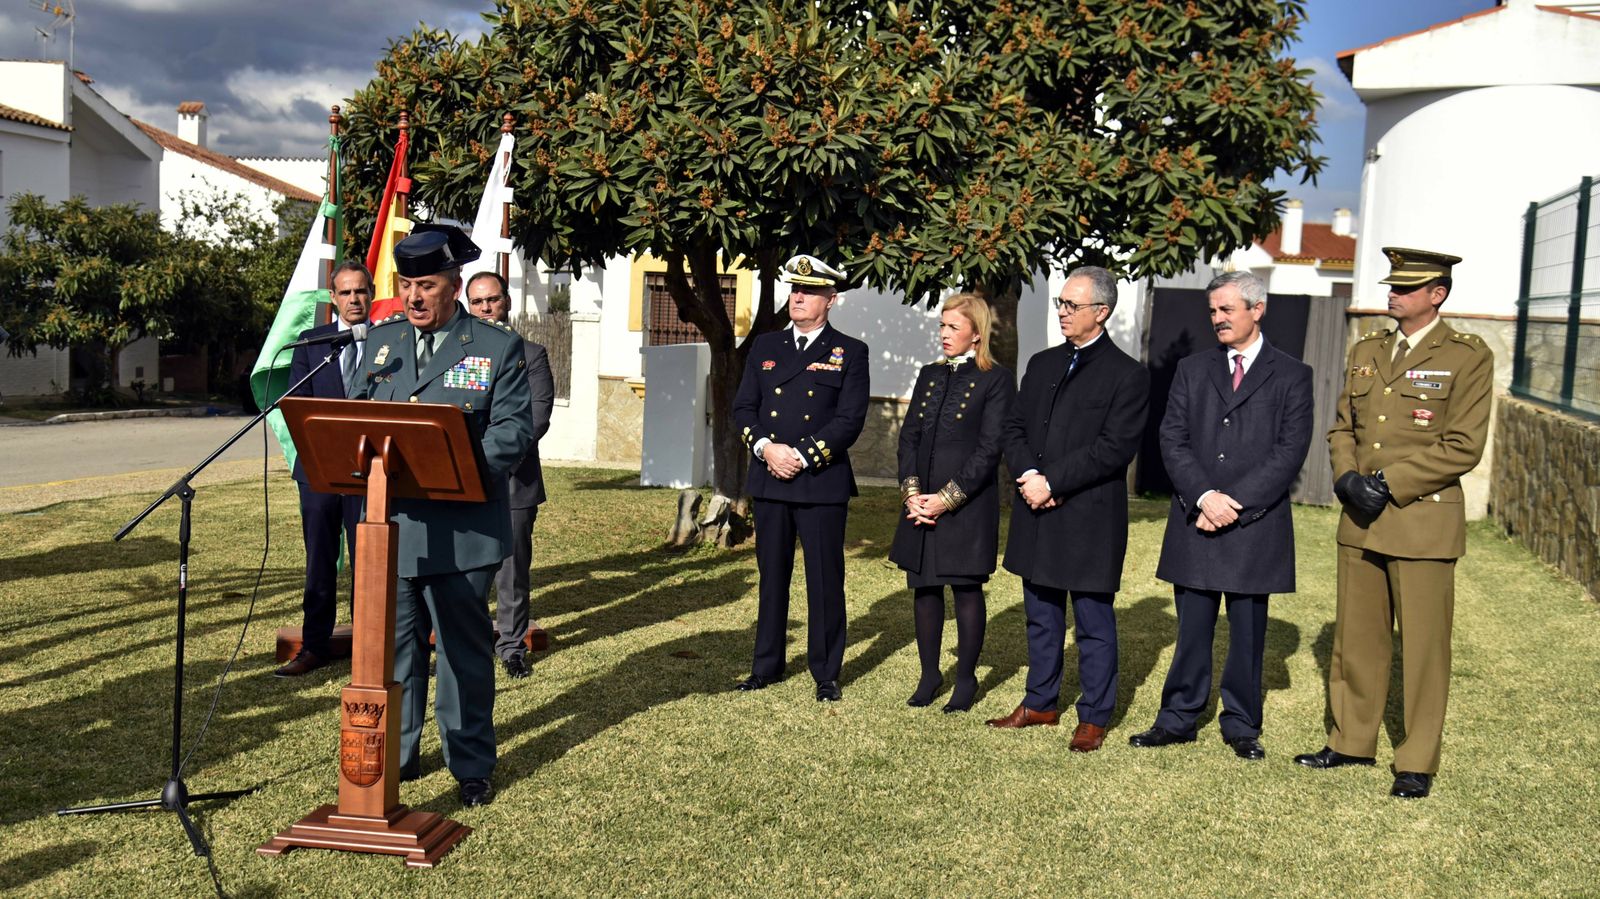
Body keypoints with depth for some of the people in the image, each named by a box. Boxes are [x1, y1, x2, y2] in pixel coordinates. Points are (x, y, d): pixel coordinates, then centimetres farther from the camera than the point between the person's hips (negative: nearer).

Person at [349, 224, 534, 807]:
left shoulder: (498, 347, -1)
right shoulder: (381, 340, 12)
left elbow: (514, 430, -8)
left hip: (461, 525, -4)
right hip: (389, 523, 4)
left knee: (465, 649, 6)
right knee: (394, 644, 13)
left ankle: (471, 766, 19)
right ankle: (396, 755, 28)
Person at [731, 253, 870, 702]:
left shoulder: (850, 353, 1)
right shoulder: (764, 346, 12)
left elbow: (850, 419, -8)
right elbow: (743, 408, 8)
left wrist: (803, 457, -15)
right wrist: (765, 447, -10)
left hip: (822, 483, -3)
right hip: (768, 480, 4)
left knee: (825, 581, 2)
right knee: (772, 577, 12)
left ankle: (826, 674, 14)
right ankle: (767, 665, 24)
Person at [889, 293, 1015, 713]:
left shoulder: (997, 379, -5)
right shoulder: (930, 375, 13)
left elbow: (989, 449, -11)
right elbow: (908, 435, 9)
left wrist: (947, 499, -15)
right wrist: (911, 491, -5)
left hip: (968, 503, -5)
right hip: (921, 503, 6)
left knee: (966, 588, 3)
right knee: (924, 587, 10)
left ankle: (966, 679, 17)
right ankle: (929, 673, 23)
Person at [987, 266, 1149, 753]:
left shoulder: (1127, 375, -7)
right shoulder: (1043, 364, 13)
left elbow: (1112, 449, -15)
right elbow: (1015, 428, 10)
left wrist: (1051, 482, -17)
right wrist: (1029, 475, -9)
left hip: (1090, 518, -6)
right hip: (1038, 516, 6)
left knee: (1093, 622, 4)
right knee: (1041, 617, 16)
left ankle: (1094, 717, 15)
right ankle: (1040, 703, 29)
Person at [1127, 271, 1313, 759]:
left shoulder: (1291, 375, 2)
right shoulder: (1192, 370, 11)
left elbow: (1290, 450, -7)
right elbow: (1172, 439, 3)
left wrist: (1234, 502, -14)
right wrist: (1203, 495, -13)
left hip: (1256, 526, -2)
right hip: (1194, 523, 2)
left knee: (1247, 633, 7)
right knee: (1192, 630, 9)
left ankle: (1241, 725, 20)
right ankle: (1177, 719, 19)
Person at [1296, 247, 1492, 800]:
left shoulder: (1468, 358, -5)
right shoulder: (1366, 351, 13)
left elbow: (1463, 447, -11)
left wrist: (1389, 482, -16)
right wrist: (1347, 478, -5)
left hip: (1423, 520, -5)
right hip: (1361, 521, 6)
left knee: (1423, 646, 2)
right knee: (1356, 638, 12)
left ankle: (1417, 763, 13)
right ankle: (1352, 742, 26)